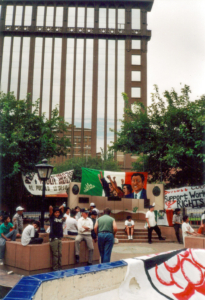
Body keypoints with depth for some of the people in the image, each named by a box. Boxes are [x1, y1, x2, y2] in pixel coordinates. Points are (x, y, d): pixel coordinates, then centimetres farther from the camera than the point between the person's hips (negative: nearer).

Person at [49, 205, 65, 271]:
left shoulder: (61, 217, 9)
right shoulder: (52, 217, -2)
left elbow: (62, 207, 15)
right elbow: (50, 208, -11)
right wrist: (51, 208, 8)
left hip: (59, 238, 5)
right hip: (53, 238, -5)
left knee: (60, 254, 9)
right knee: (55, 254, -1)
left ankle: (59, 267, 18)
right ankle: (55, 268, 7)